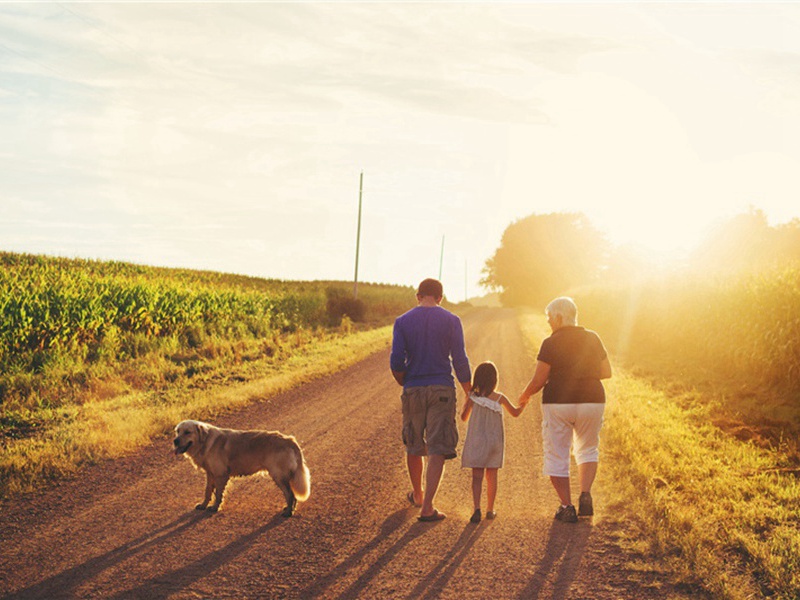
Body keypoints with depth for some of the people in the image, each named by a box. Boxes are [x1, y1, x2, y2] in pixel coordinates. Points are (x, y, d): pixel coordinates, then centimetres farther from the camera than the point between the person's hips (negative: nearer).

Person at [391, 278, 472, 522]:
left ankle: (418, 495, 37)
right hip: (442, 391, -2)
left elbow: (396, 362, -6)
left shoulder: (402, 322, 1)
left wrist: (405, 384, 12)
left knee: (414, 446, 19)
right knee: (437, 450, -1)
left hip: (413, 391, 2)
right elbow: (460, 361, -5)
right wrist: (470, 394, 4)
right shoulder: (451, 321, -2)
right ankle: (427, 508, -9)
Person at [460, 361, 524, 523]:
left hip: (476, 442, -1)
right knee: (492, 476, 11)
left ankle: (477, 508, -18)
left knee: (477, 477, -2)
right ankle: (490, 509, 19)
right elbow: (515, 413, 12)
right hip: (494, 442, 1)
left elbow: (464, 417, 7)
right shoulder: (499, 398, -3)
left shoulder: (473, 397, -6)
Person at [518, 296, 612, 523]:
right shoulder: (593, 339, 3)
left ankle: (567, 506, 7)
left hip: (558, 403, -4)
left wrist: (525, 396, 10)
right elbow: (606, 372, 9)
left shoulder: (550, 344, -9)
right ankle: (585, 494, 2)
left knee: (557, 456, 10)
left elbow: (538, 380, -9)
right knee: (587, 450, 23)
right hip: (591, 402, 4)